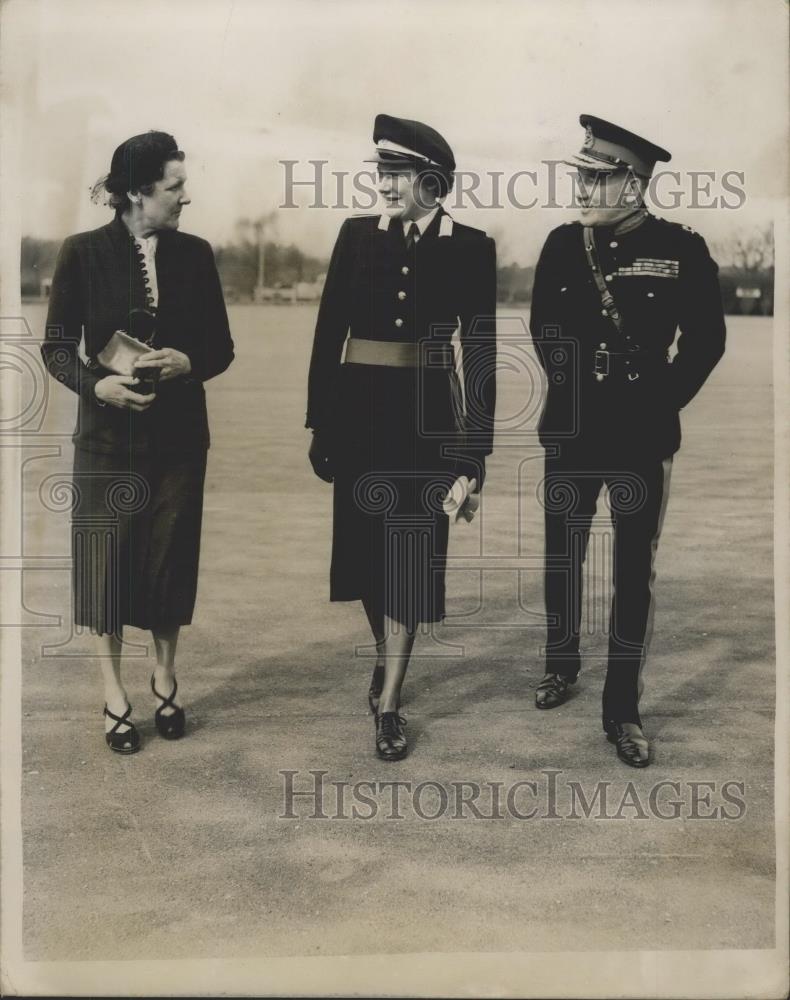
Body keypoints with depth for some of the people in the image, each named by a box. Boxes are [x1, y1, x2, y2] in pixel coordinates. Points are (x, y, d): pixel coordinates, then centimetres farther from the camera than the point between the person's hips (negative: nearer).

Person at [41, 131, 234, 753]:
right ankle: (115, 694, 20)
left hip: (178, 434, 2)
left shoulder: (194, 254, 2)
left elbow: (221, 347, 6)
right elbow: (57, 347, -2)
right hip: (109, 434, -2)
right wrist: (96, 383, -20)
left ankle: (165, 678, 30)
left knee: (170, 557, 9)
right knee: (107, 559, 4)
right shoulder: (84, 253, -5)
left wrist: (188, 363, -15)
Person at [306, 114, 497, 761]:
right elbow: (329, 332, 3)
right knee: (365, 546, 13)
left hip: (427, 415, -2)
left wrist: (478, 442, -3)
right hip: (360, 410, 3)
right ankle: (386, 657, 39)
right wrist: (319, 424, 1)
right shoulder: (357, 236, 3)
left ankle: (389, 705, 8)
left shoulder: (471, 248, -2)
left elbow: (481, 350, -1)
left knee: (410, 555, 0)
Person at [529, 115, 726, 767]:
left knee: (635, 574, 3)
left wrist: (661, 401, -2)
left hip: (643, 437, -2)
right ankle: (562, 666, 36)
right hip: (570, 430, 3)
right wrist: (570, 384, 9)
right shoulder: (563, 244, 1)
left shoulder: (681, 250, -7)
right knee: (563, 558, 14)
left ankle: (623, 709, 12)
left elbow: (706, 339, 0)